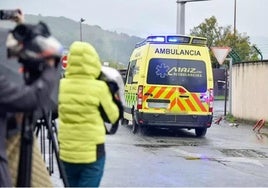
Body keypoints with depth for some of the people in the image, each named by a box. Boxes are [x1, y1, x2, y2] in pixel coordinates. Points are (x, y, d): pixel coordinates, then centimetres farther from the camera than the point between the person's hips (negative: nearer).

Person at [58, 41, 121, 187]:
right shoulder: (99, 88, -12)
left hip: (66, 152, 4)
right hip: (92, 152, -4)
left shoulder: (61, 86, -1)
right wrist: (112, 96, 12)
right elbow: (112, 117, -1)